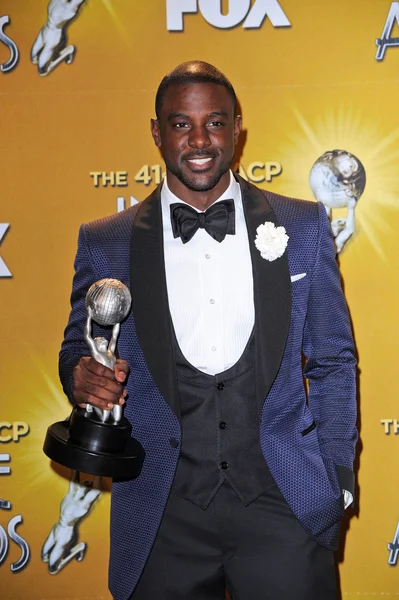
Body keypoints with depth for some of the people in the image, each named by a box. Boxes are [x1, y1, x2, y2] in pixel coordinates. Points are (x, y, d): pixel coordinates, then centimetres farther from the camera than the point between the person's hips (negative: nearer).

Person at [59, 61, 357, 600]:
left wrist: (337, 480, 2)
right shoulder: (105, 243, 1)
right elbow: (79, 348, 10)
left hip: (284, 502, 0)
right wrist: (82, 377, -14)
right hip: (163, 513, 1)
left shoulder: (303, 226, 3)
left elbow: (333, 361, 7)